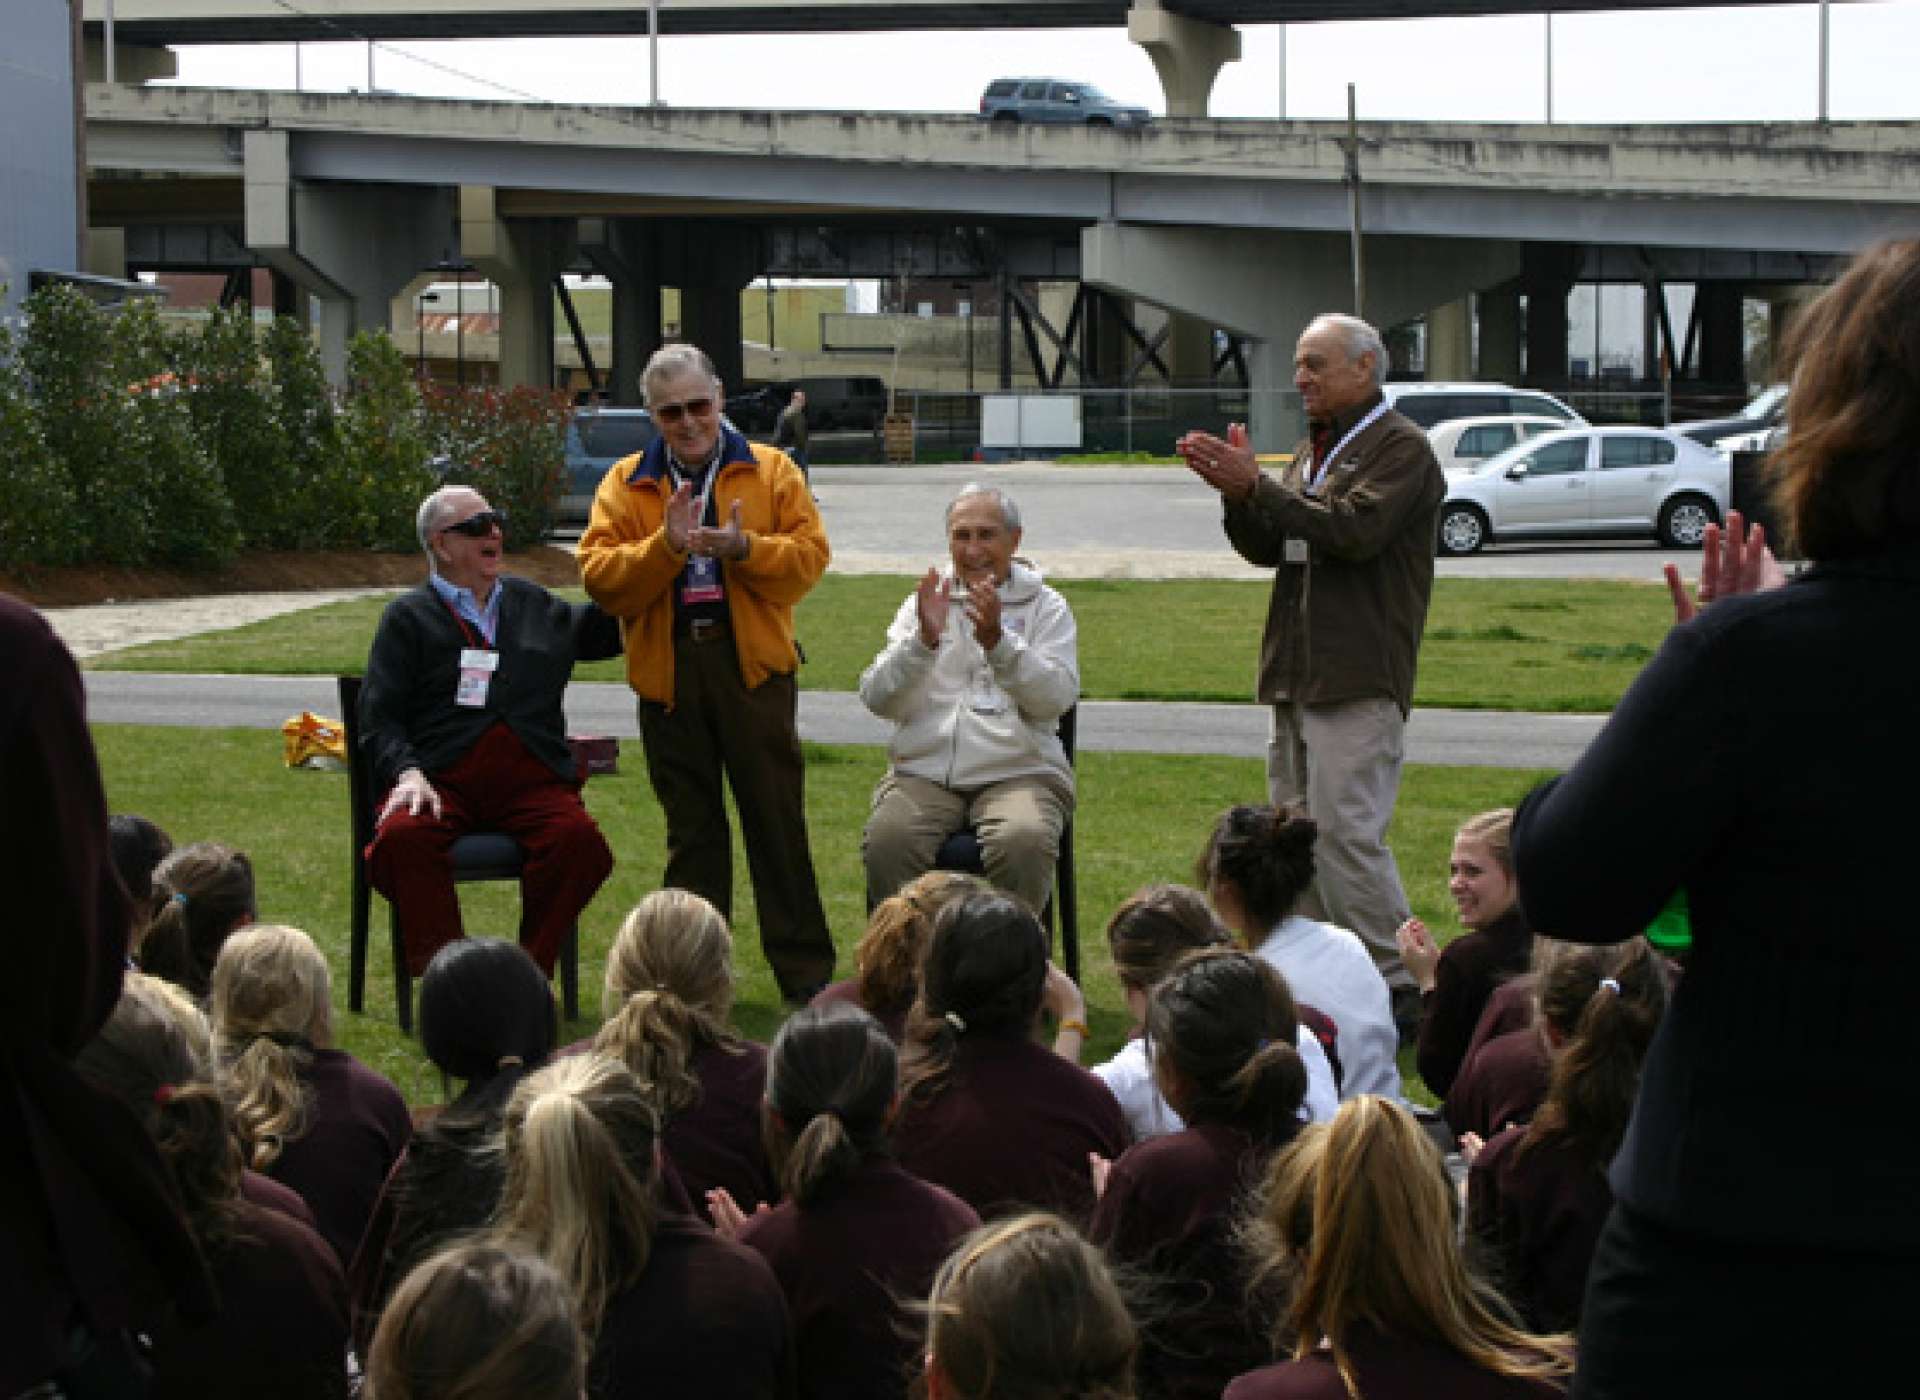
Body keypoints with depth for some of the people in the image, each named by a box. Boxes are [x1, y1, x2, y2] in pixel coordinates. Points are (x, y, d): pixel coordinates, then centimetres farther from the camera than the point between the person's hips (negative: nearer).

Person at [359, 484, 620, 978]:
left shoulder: (535, 605, 26)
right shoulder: (408, 617, 15)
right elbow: (379, 718, 7)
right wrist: (408, 772, -13)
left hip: (531, 782, 2)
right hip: (442, 781, -2)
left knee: (577, 838, -31)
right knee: (403, 837, -35)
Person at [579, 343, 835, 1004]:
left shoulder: (771, 471, 6)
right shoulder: (625, 485, 8)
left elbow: (810, 554, -3)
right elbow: (599, 576, -3)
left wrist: (743, 547, -19)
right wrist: (665, 544, -18)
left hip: (753, 664, -1)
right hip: (666, 671, 2)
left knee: (777, 819, 0)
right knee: (691, 828, 9)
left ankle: (806, 973, 6)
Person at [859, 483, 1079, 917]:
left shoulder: (1045, 607, 12)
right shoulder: (927, 602, 17)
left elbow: (1057, 697, -5)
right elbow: (876, 698, 4)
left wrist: (997, 641, -18)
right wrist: (924, 640, -12)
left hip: (1017, 772, -1)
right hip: (923, 773, 2)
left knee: (1023, 842, -34)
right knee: (887, 840, -30)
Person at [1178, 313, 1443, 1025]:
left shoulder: (1400, 447, -6)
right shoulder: (1315, 449, 22)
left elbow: (1355, 529, -21)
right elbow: (1266, 546, 17)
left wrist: (1257, 486, -21)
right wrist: (1236, 493, -2)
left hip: (1359, 677, -9)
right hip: (1297, 672, 9)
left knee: (1347, 831, -14)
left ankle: (1398, 987, -10)